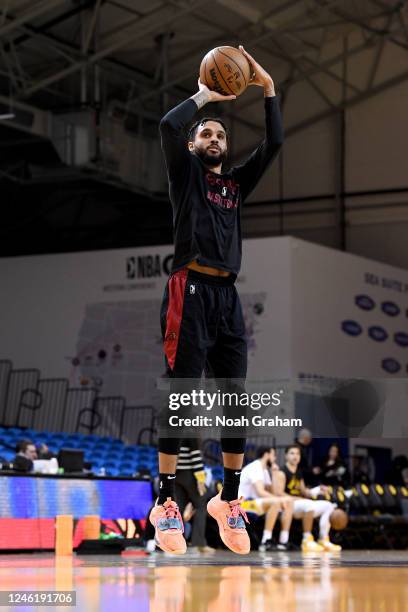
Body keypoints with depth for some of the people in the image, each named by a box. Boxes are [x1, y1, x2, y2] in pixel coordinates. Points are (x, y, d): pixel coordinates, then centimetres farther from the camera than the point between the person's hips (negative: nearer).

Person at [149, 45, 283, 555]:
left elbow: (275, 143, 13)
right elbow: (169, 125, -9)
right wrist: (205, 95, 4)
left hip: (228, 296, 6)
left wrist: (267, 88, 8)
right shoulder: (185, 171, 10)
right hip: (190, 291, -5)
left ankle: (228, 499, 12)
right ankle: (166, 503, -7)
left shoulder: (237, 181, 22)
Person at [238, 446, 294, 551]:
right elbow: (260, 492, -27)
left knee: (289, 502, 1)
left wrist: (275, 473, 7)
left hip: (255, 501, 10)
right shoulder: (254, 468, -15)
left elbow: (272, 491, 11)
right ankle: (266, 541, -31)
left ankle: (284, 541, -5)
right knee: (275, 502, -33)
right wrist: (280, 498, -24)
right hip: (243, 503, -10)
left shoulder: (264, 470, 17)